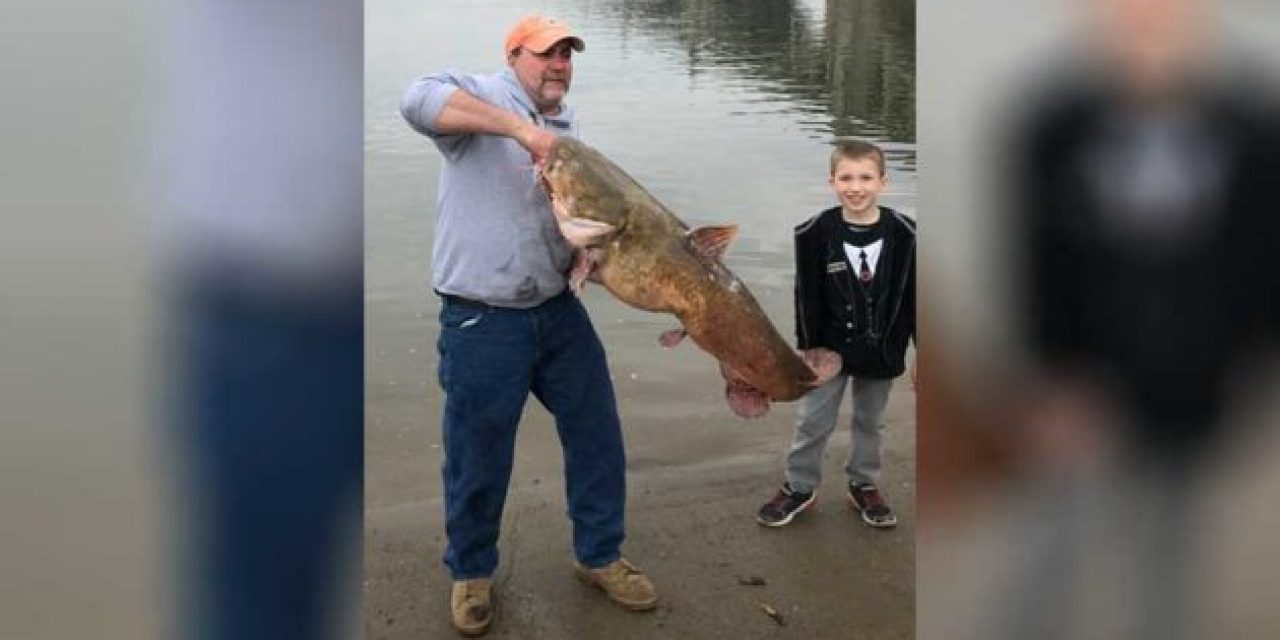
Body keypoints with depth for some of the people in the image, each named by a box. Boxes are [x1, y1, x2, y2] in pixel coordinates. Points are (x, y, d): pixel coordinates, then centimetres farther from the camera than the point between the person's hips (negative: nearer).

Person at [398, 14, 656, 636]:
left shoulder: (568, 131, 15)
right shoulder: (480, 94, -5)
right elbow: (418, 100, -28)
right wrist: (519, 127, -30)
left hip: (559, 311, 6)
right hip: (482, 322, -6)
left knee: (597, 438, 14)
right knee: (477, 461, 7)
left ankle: (599, 556, 35)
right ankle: (471, 572, 32)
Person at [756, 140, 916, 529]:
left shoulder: (903, 234, -12)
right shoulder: (816, 233, -14)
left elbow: (914, 296, -5)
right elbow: (807, 296, -7)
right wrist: (806, 348, -5)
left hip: (881, 352, 1)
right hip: (829, 349, -1)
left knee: (870, 422, 18)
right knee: (812, 421, 9)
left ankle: (864, 485, 37)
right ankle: (799, 487, 27)